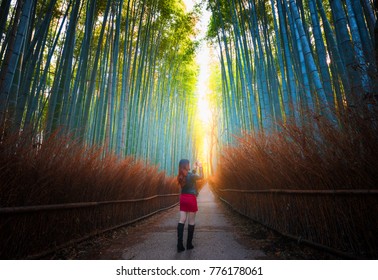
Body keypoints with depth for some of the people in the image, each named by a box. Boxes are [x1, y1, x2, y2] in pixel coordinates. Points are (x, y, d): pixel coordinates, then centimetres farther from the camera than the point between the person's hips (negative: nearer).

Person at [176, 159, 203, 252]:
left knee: (182, 220, 4)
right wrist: (200, 167, 12)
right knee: (191, 221, 6)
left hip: (183, 198, 6)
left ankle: (180, 245, 1)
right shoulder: (191, 175, -16)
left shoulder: (181, 176, 3)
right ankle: (189, 244, 13)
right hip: (191, 198, -6)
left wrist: (194, 168, 27)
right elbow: (201, 176, 2)